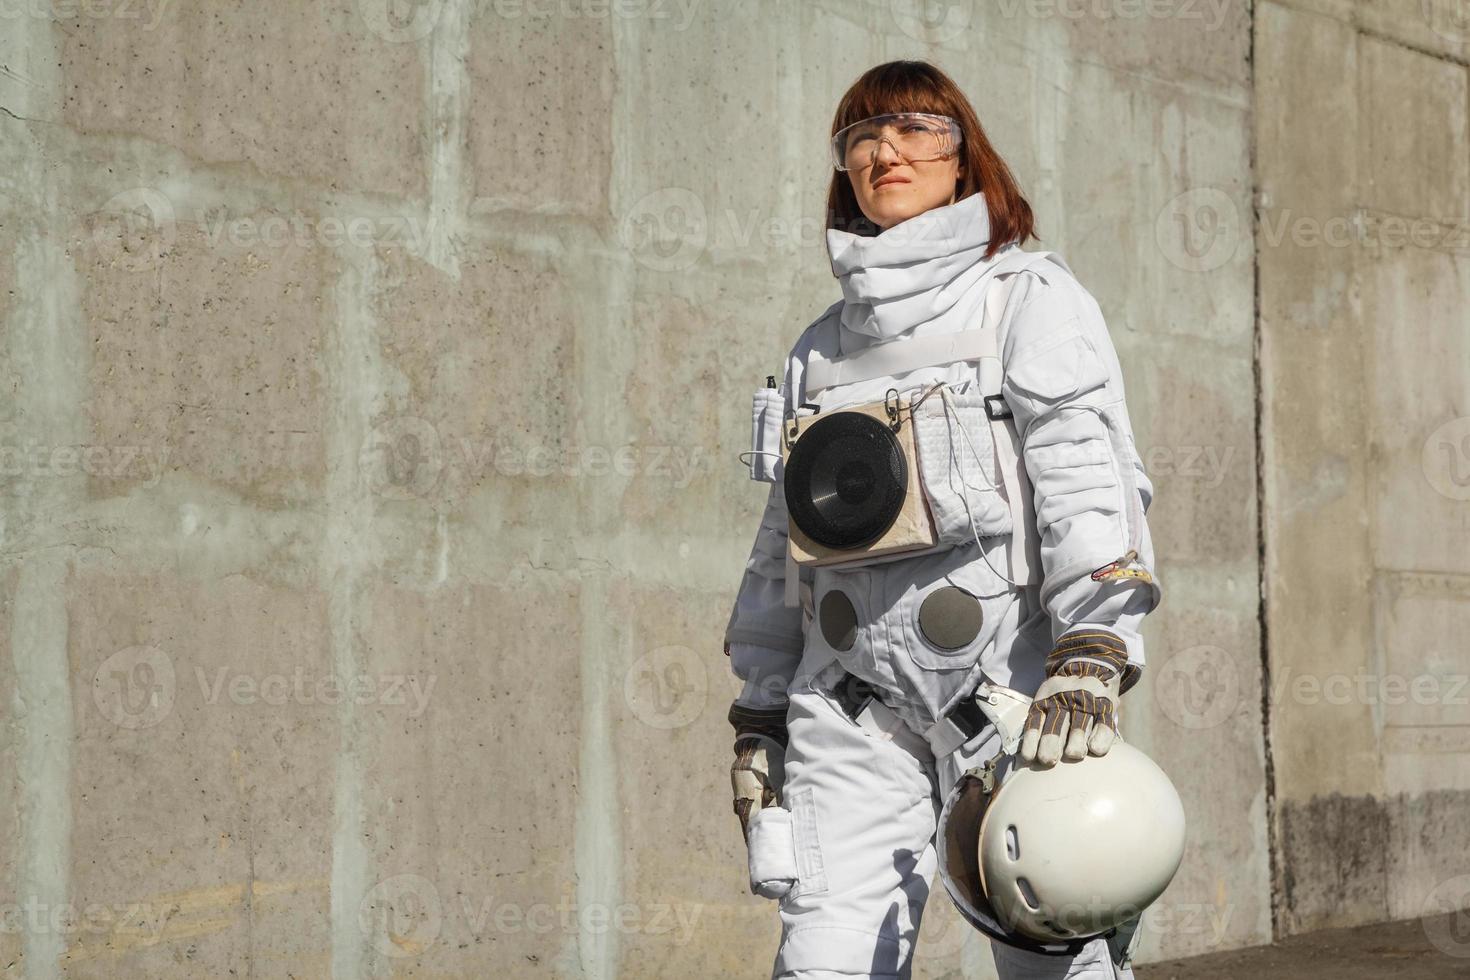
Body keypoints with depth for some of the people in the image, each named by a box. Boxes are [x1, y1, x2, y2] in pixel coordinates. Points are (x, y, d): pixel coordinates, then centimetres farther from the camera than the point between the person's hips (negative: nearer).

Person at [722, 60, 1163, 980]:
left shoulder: (1032, 298, 6)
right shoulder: (824, 345, 22)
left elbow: (1087, 468, -8)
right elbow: (782, 541, 25)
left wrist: (1090, 657, -22)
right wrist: (759, 717, 19)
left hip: (1010, 682, -4)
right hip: (853, 695, 4)